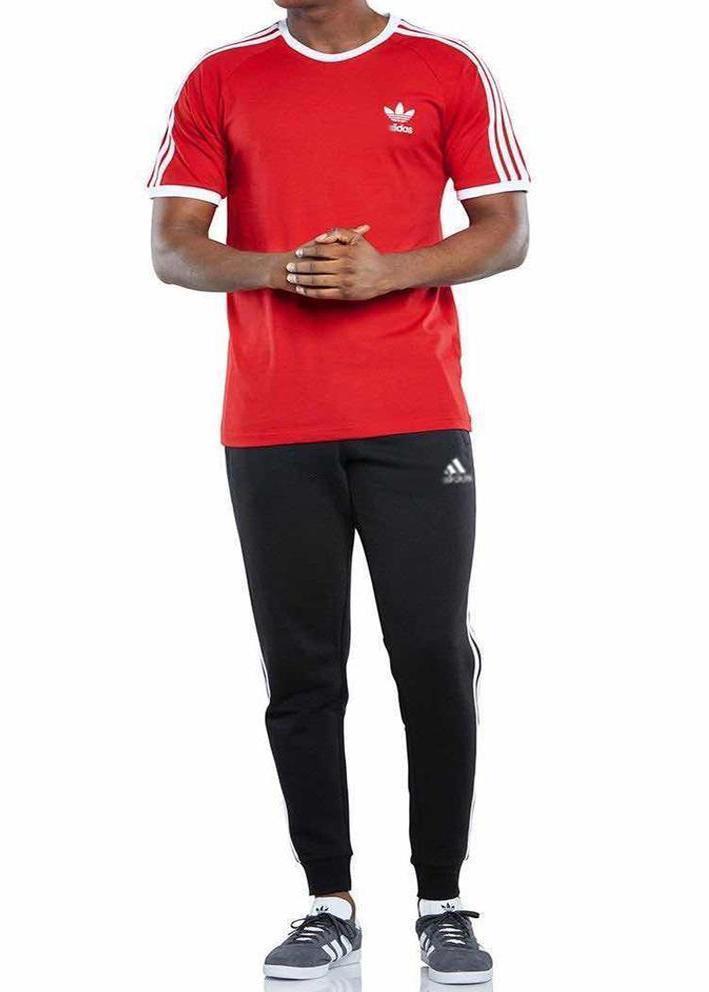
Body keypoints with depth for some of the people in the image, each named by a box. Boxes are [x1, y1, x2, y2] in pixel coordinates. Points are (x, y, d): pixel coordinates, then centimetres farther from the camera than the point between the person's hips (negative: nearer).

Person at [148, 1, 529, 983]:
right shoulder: (221, 81, 10)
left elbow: (506, 233, 5)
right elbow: (171, 248, 6)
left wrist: (385, 270, -12)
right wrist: (277, 267, -13)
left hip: (418, 421, -1)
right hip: (271, 430, 2)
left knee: (434, 660, -1)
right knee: (300, 671, 4)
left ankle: (444, 905, 10)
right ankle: (331, 906, 14)